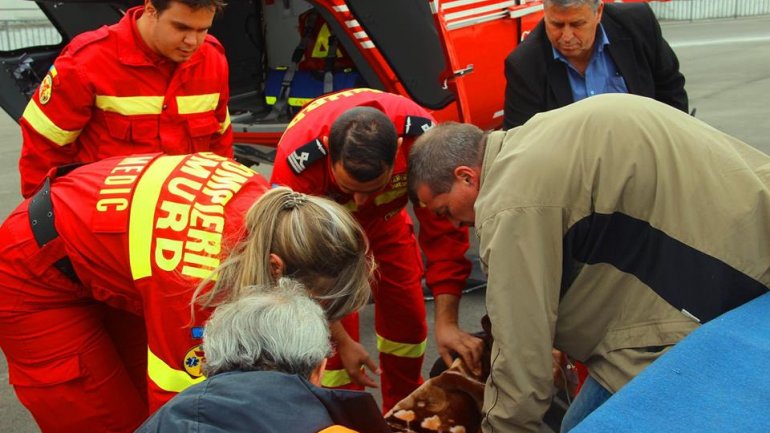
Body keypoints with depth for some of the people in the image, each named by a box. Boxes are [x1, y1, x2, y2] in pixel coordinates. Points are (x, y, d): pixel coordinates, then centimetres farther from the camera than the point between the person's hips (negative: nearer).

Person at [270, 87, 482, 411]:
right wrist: (341, 341, -20)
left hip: (384, 215, 3)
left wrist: (446, 321, -27)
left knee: (407, 315, 4)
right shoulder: (297, 162, -40)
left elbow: (444, 230, -26)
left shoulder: (419, 134, -37)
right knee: (333, 341, -11)